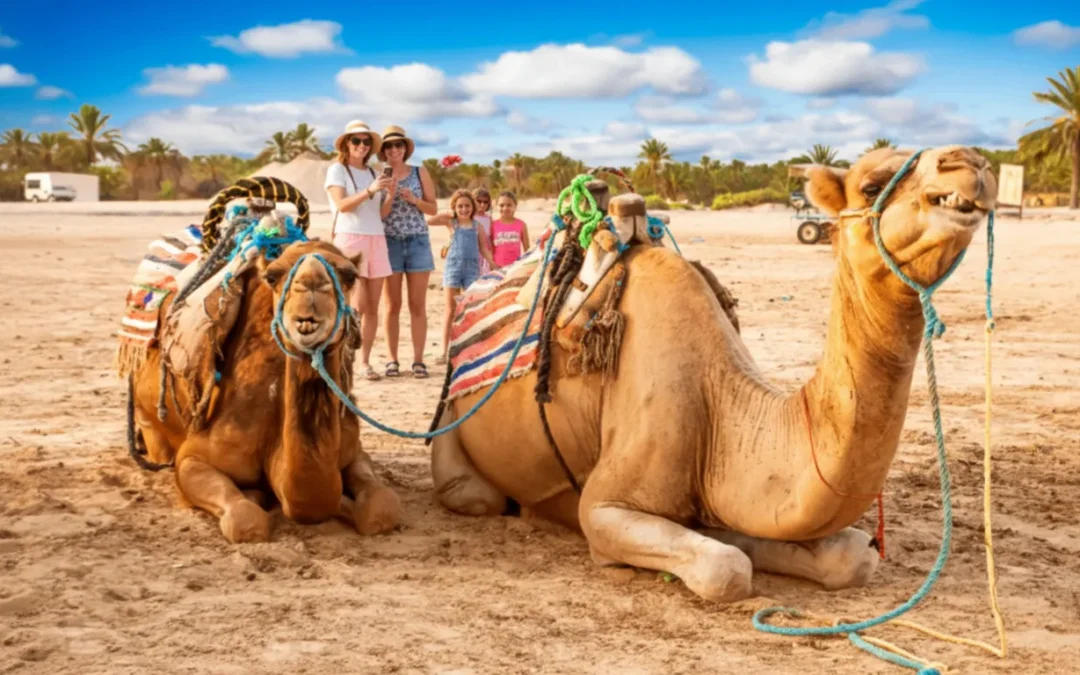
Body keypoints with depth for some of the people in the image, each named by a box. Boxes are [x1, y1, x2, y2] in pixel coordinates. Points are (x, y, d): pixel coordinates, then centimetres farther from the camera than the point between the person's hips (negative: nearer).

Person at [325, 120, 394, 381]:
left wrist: (390, 194, -5)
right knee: (357, 304, -12)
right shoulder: (337, 169, 1)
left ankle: (365, 361, 6)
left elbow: (382, 214, 12)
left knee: (372, 307, 1)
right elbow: (342, 205, -13)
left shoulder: (372, 173, 16)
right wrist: (370, 190, -22)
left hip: (376, 239, 5)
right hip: (349, 238, -5)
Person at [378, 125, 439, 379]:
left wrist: (414, 200, -12)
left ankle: (418, 360, 2)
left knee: (418, 305, 0)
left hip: (418, 242, 0)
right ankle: (392, 360, 5)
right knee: (392, 306, 1)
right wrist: (389, 194, -15)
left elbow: (433, 209, 5)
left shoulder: (420, 173, 4)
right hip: (390, 243, 0)